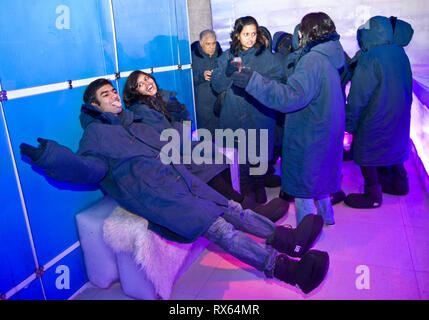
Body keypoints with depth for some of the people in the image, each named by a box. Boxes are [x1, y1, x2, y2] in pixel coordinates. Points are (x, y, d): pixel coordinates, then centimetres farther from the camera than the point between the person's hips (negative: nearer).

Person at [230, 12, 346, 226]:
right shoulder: (329, 58, 7)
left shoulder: (312, 60, -23)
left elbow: (291, 97, -33)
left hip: (307, 136, -9)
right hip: (325, 132, 9)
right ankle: (326, 216, 43)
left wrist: (253, 81, -33)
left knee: (302, 183, 4)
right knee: (318, 175, 25)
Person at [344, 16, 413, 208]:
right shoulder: (399, 53, 5)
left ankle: (372, 196, 11)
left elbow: (358, 96, -20)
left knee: (365, 153, 4)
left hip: (375, 119, -8)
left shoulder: (370, 58, -20)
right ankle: (400, 183, 38)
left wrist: (349, 123, -12)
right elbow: (406, 85, 15)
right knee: (394, 146, 23)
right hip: (399, 117, 8)